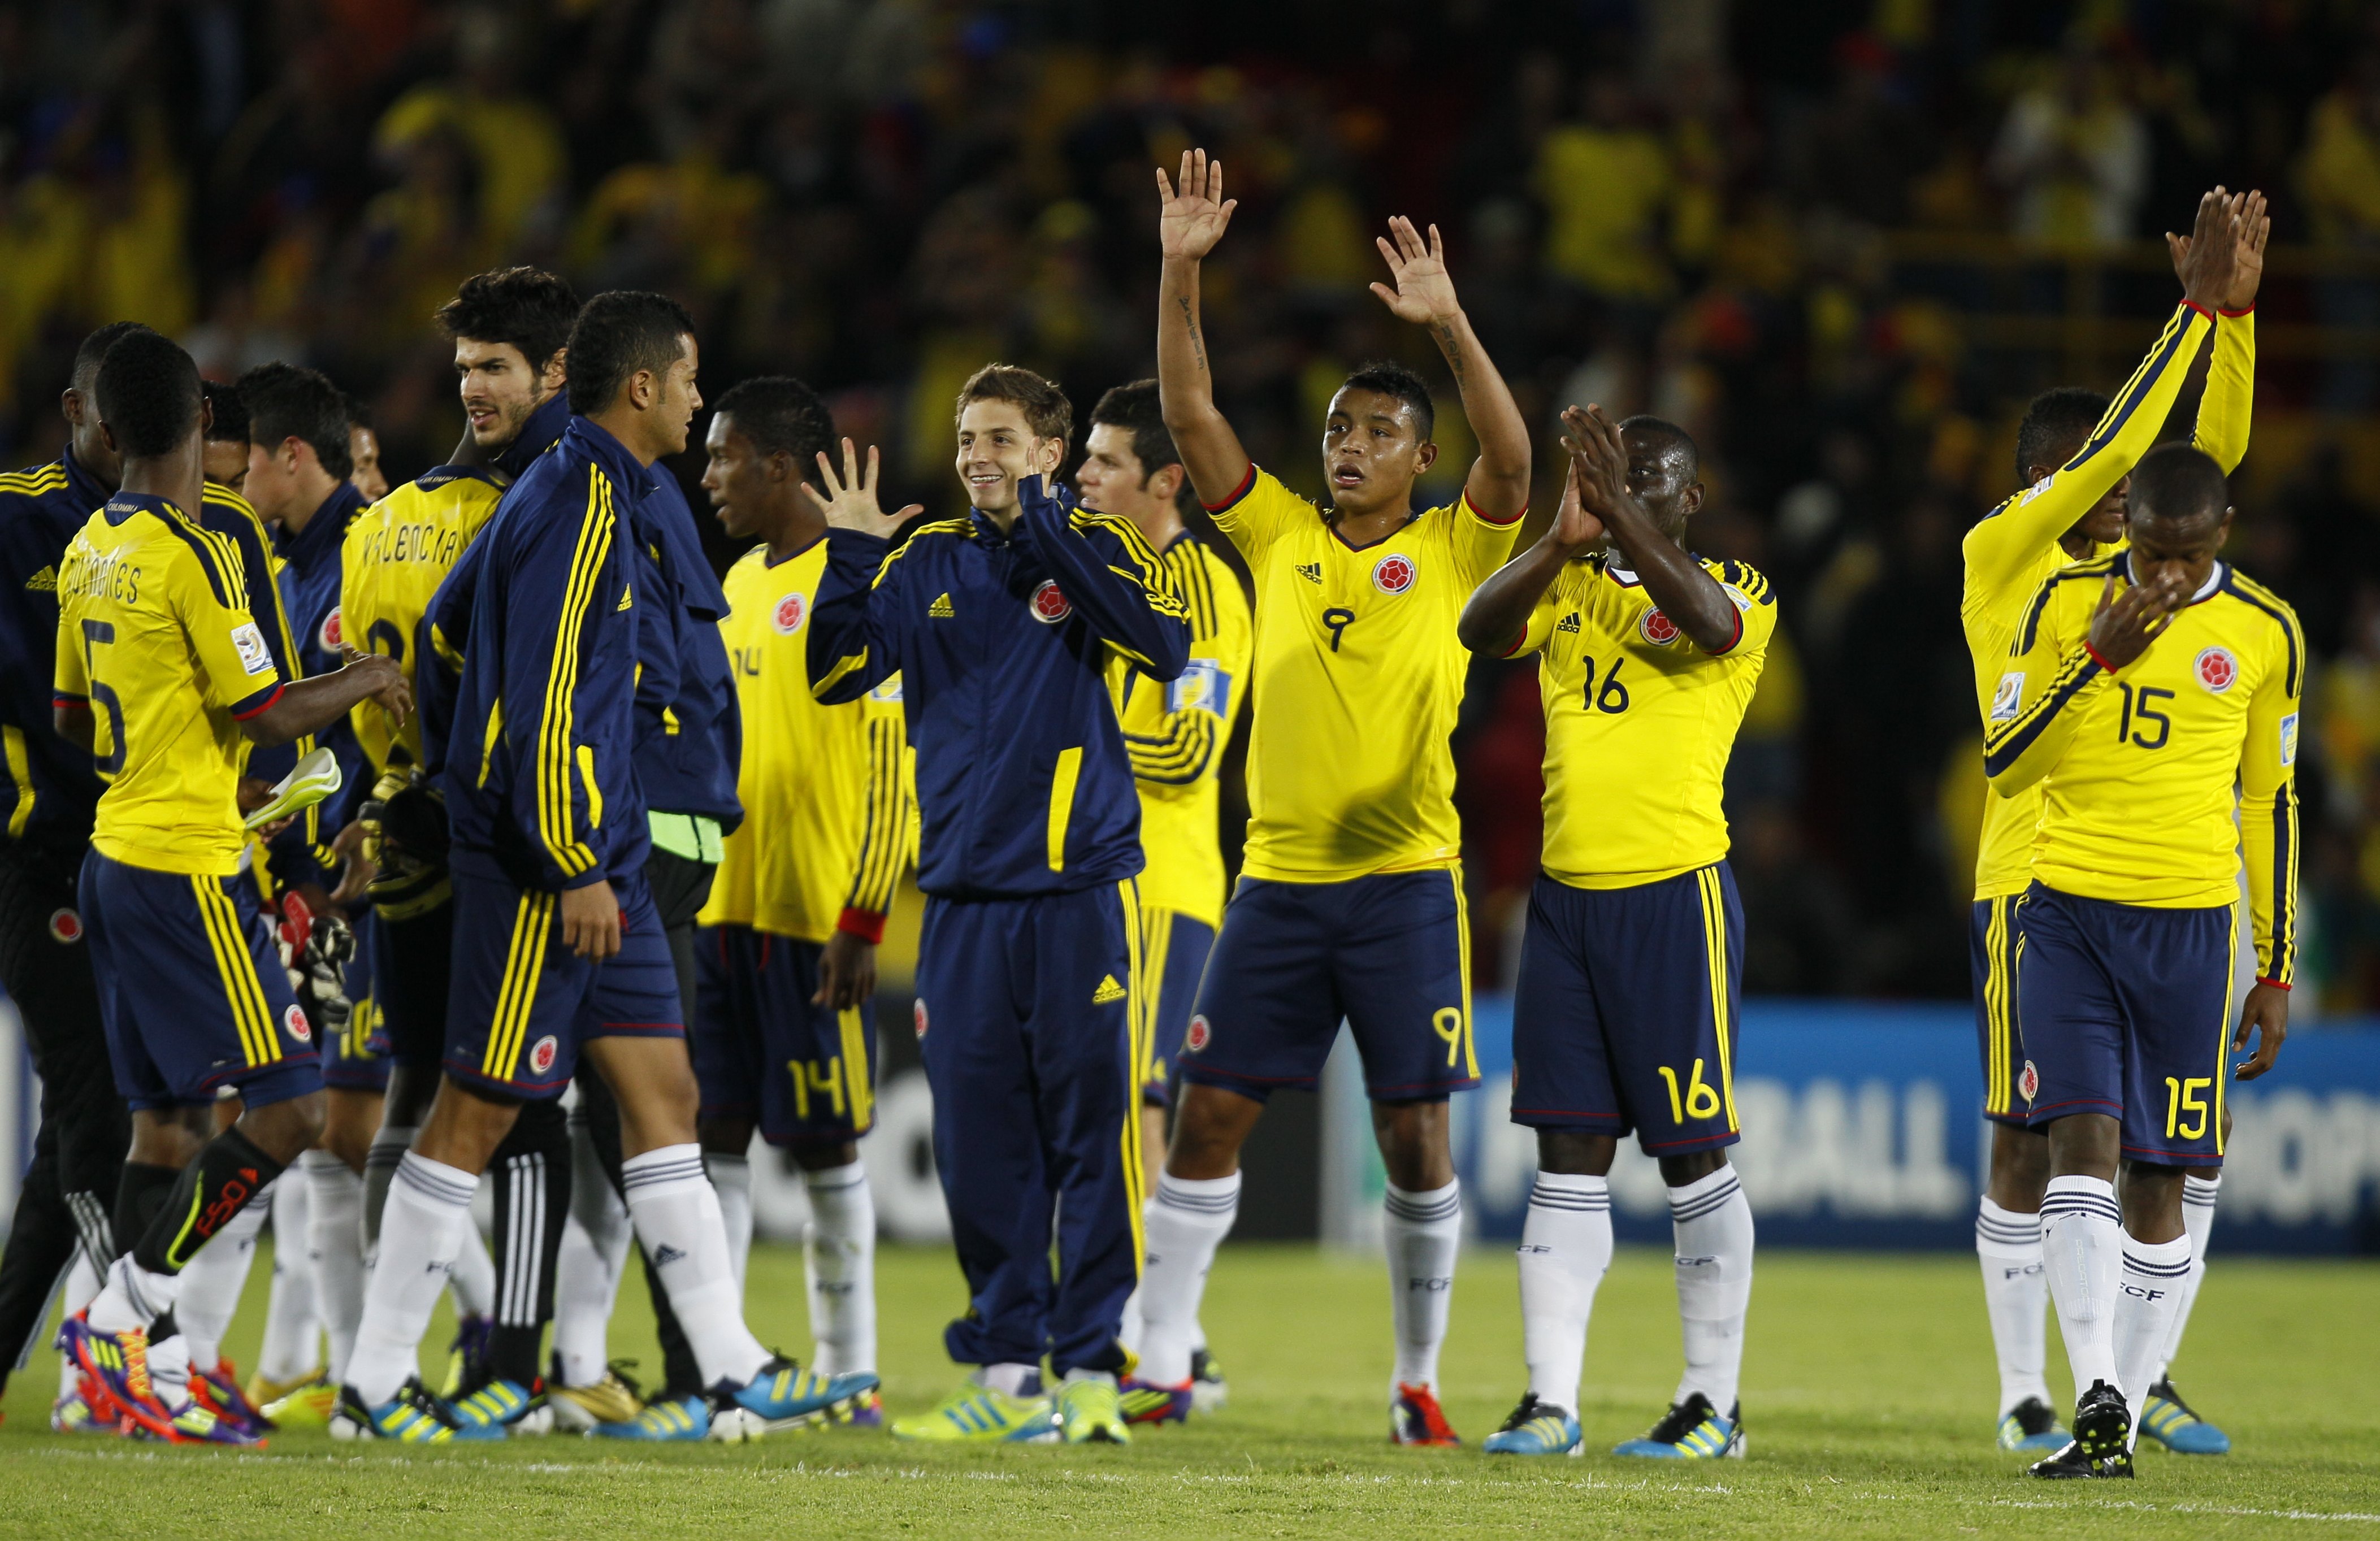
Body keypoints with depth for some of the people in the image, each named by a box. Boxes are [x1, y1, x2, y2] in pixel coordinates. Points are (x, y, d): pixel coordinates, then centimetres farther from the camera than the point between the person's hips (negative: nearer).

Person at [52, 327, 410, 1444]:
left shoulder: (89, 555, 10)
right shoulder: (192, 556, -15)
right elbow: (266, 712, -15)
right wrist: (363, 685, 2)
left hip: (118, 855, 9)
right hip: (186, 870, -9)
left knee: (162, 1115, 12)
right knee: (286, 1108, -8)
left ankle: (136, 1365, 9)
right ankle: (120, 1319, -11)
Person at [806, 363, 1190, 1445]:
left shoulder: (1094, 550, 1)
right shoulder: (925, 565, 12)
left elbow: (1165, 644, -18)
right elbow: (835, 676, 8)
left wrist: (1044, 528, -18)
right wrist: (849, 559, -4)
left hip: (1081, 890, -4)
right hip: (963, 898, 4)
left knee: (1089, 1132, -5)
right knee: (978, 1142, 4)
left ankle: (1089, 1368, 0)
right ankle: (1005, 1372, 11)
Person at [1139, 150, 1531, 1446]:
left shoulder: (1451, 552, 2)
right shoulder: (1281, 537, 10)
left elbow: (1511, 459, -16)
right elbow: (1190, 414, 4)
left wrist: (1449, 326, -25)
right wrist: (1181, 272, -6)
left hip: (1404, 879, -3)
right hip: (1278, 879, 3)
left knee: (1412, 1132, 0)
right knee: (1208, 1111, 0)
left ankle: (1417, 1378, 9)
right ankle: (1160, 1360, 6)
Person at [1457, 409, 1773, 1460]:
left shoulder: (1736, 587, 0)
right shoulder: (1568, 585, 11)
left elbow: (1710, 625, -24)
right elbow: (1480, 630, -7)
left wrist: (1621, 514, -26)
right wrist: (1566, 539, -21)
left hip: (1676, 896, -4)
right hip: (1567, 892, 4)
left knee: (1692, 1155, -1)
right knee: (1569, 1152, 4)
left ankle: (1714, 1404, 7)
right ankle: (1549, 1402, 4)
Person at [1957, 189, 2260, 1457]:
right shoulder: (2000, 555, -4)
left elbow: (2209, 450, 7)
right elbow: (2113, 446, -14)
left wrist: (2236, 312, -5)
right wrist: (2193, 311, -15)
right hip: (2032, 890, -6)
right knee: (2029, 1149, -1)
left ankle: (2146, 1377, 15)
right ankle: (2024, 1398, 6)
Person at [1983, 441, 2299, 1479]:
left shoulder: (2264, 634, 3)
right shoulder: (2068, 604, 2)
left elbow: (2270, 802, 10)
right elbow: (2004, 765, 0)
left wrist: (2276, 974, 10)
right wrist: (2099, 660, -12)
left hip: (2190, 924, 0)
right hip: (2068, 910, 0)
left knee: (2157, 1178, 1)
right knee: (2082, 1139, -15)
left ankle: (2119, 1423, 7)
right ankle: (2095, 1397, -22)